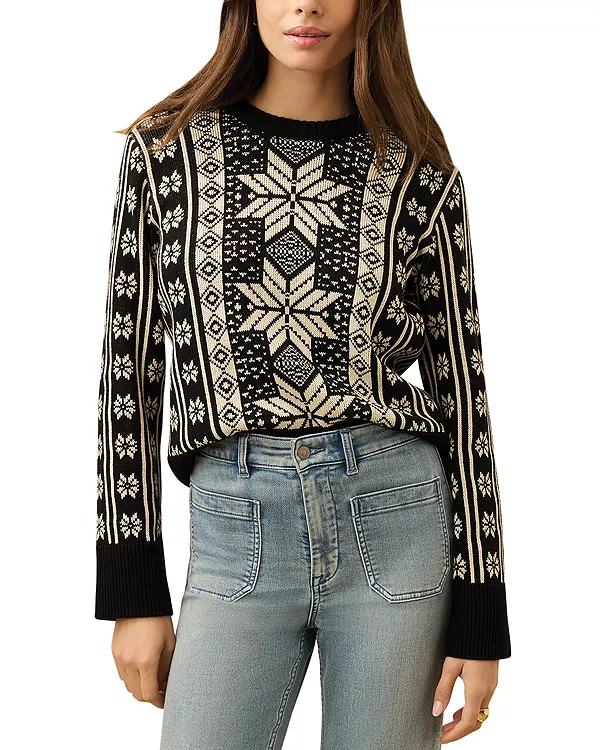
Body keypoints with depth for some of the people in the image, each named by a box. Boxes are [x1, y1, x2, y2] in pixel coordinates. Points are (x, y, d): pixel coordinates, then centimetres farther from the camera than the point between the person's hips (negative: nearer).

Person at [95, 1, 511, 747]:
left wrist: (480, 616, 3)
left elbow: (460, 388, 5)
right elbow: (130, 365, 5)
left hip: (396, 516, 1)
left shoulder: (419, 176, 3)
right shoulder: (167, 148, 4)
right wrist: (133, 593, 3)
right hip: (235, 530, 0)